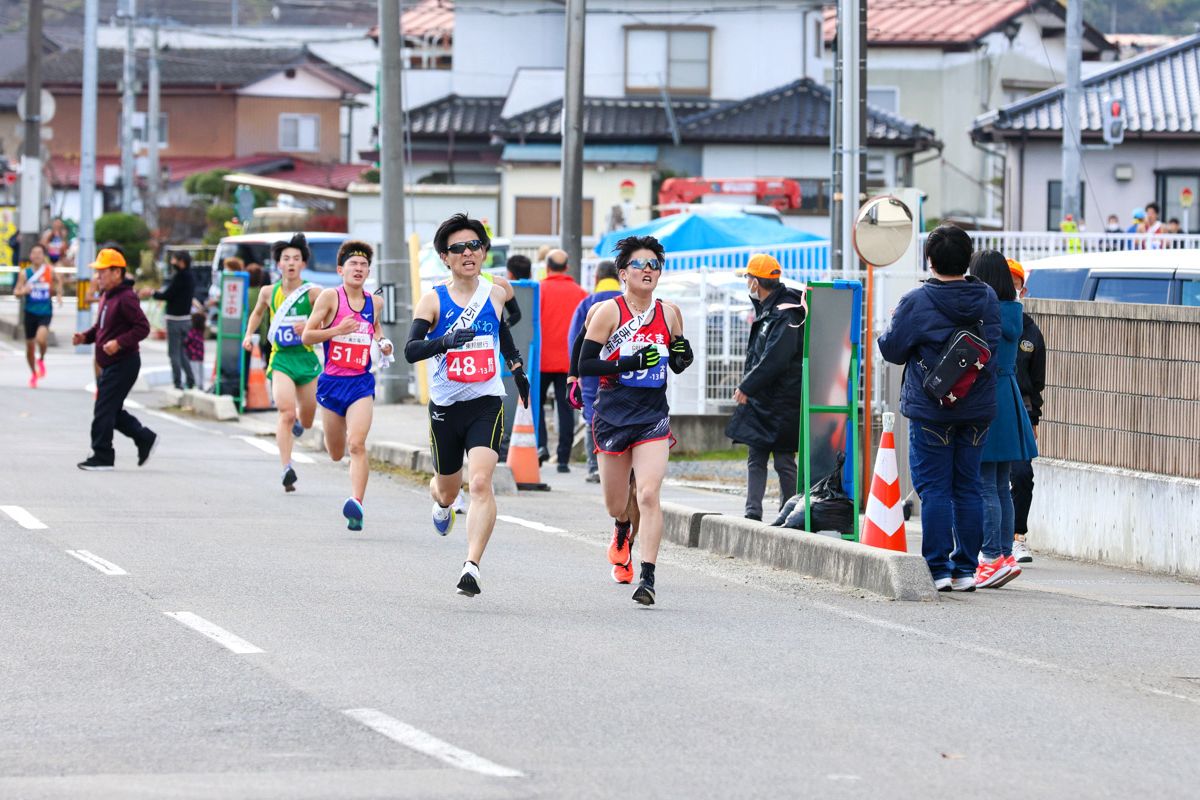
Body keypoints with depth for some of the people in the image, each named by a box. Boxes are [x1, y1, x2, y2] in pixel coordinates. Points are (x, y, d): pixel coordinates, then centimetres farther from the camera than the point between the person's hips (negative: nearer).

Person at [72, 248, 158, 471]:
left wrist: (119, 343, -28)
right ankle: (145, 438, 24)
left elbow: (142, 327, -21)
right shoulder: (107, 297, 15)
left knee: (104, 410, -8)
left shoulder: (125, 298, -16)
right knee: (112, 411, 14)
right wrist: (85, 337, 7)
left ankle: (102, 456, -3)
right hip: (109, 366, 10)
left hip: (122, 364, -10)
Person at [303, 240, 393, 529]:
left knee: (356, 444, -20)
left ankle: (357, 503, -30)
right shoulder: (330, 297, -4)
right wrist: (337, 330, -21)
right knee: (336, 454, 11)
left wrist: (382, 342, 11)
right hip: (332, 382, -1)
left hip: (362, 383, 1)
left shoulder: (374, 302, 8)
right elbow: (307, 336, -7)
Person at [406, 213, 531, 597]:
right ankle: (441, 501, 57)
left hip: (486, 403, 0)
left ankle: (472, 566, -26)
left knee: (481, 483, -21)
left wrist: (517, 366, 31)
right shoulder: (433, 300, -6)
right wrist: (446, 341, -34)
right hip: (445, 407, 0)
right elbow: (411, 350, -18)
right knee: (448, 490, 18)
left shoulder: (495, 295, 3)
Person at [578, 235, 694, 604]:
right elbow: (584, 365, -10)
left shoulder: (669, 313, 4)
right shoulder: (609, 311, -7)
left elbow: (677, 365, 17)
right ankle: (621, 533, 50)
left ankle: (647, 578, -18)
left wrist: (682, 356, -6)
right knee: (616, 504, 13)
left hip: (653, 417, 1)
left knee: (649, 495, -17)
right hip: (613, 417, -1)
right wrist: (630, 363, -21)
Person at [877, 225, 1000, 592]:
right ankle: (965, 569, 11)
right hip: (977, 410, 4)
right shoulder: (988, 298, 2)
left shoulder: (917, 302, -12)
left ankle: (938, 570, -3)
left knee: (934, 489, 0)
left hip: (930, 410, -4)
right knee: (968, 487, 10)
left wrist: (890, 328, 16)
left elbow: (892, 349, -5)